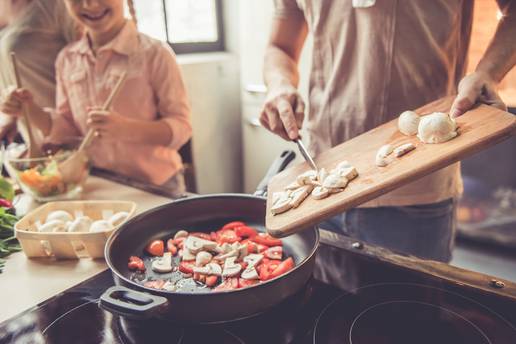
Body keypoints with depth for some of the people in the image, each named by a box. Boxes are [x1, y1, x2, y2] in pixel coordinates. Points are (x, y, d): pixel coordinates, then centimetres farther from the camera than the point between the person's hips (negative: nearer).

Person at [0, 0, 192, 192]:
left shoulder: (154, 53, -15)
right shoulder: (67, 59, 2)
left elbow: (181, 127, -15)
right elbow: (67, 129, 10)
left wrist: (125, 127, -30)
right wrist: (31, 111, -8)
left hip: (156, 186, -5)